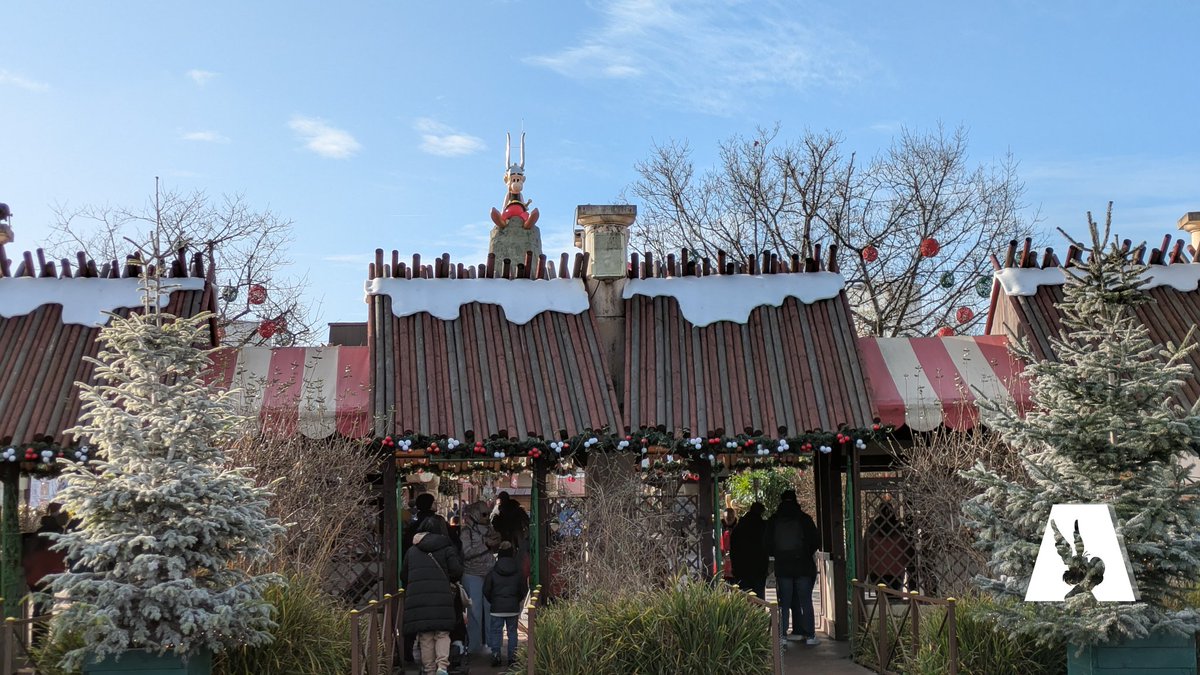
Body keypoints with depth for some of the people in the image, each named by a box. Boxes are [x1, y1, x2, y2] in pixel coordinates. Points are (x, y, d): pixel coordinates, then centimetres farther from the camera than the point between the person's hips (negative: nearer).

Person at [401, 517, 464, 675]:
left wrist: (409, 590, 39)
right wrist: (452, 581, 20)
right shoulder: (446, 549, 7)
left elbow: (403, 575, 22)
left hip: (417, 597, 2)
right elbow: (457, 571, -2)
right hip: (441, 596, -2)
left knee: (425, 638, 7)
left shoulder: (412, 551, 16)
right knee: (442, 634, 4)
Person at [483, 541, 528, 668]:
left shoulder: (493, 571, -4)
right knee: (512, 631, 8)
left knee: (496, 631, 5)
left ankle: (495, 655, -3)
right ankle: (512, 657, 6)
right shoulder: (518, 572, 1)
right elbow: (524, 590, 5)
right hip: (513, 608, 1)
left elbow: (486, 590, -1)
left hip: (497, 607, -1)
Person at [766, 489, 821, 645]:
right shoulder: (804, 518, -5)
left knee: (785, 603, 7)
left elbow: (768, 546, 3)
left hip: (782, 567, 1)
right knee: (806, 602, 4)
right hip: (804, 565, -1)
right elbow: (816, 541, -2)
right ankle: (810, 635, 2)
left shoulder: (773, 521, 0)